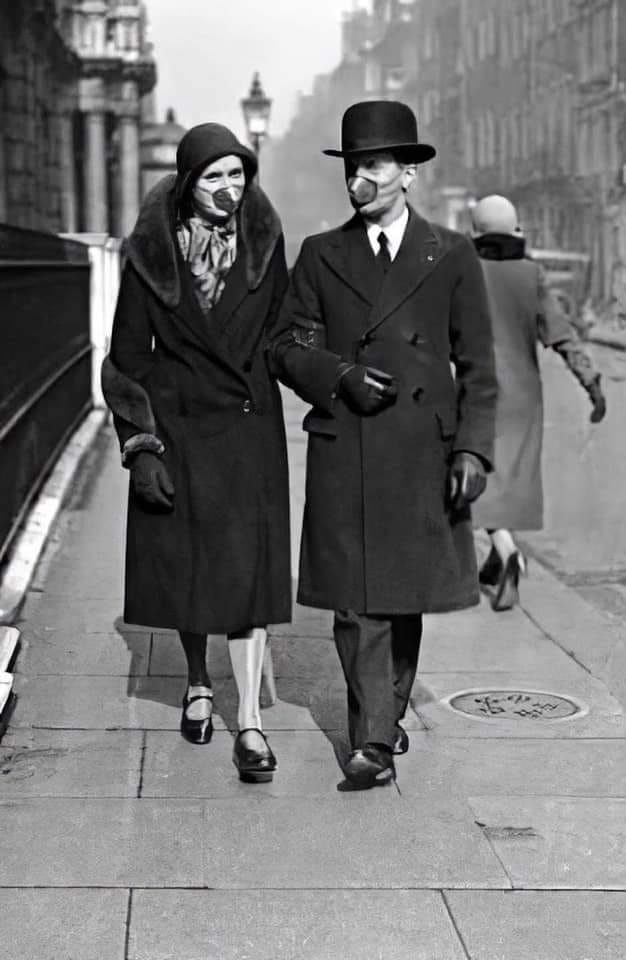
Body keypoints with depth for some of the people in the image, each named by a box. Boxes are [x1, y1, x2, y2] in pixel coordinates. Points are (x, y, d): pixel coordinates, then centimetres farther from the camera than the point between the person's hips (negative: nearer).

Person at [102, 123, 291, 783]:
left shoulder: (263, 241, -2)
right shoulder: (152, 255, -6)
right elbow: (127, 359, -3)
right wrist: (141, 448, -9)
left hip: (250, 430, 0)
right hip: (176, 428, 0)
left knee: (248, 570, -6)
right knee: (185, 565, 10)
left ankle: (250, 722, -2)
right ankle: (198, 684, 34)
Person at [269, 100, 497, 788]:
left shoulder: (451, 256, 6)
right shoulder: (321, 256, 9)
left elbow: (477, 366, 4)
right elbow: (286, 346, 9)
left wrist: (472, 449, -5)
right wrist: (340, 377, -9)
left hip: (424, 454, 0)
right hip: (343, 454, 0)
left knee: (405, 596, 10)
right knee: (356, 602, -5)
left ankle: (389, 714, 29)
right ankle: (373, 743, -2)